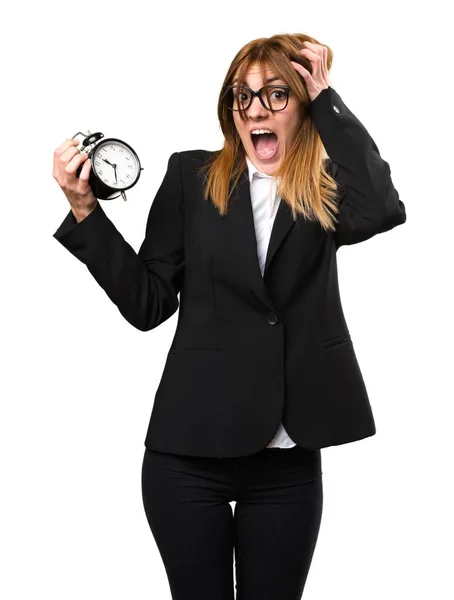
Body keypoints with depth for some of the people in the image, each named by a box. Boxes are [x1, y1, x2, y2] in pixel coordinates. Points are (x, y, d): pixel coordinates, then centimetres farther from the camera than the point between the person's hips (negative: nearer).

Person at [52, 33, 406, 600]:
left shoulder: (325, 192, 4)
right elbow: (148, 303, 1)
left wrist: (326, 98, -11)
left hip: (288, 460, 1)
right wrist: (84, 208, -9)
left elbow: (381, 210, -20)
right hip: (189, 451, 0)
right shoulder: (192, 175, 3)